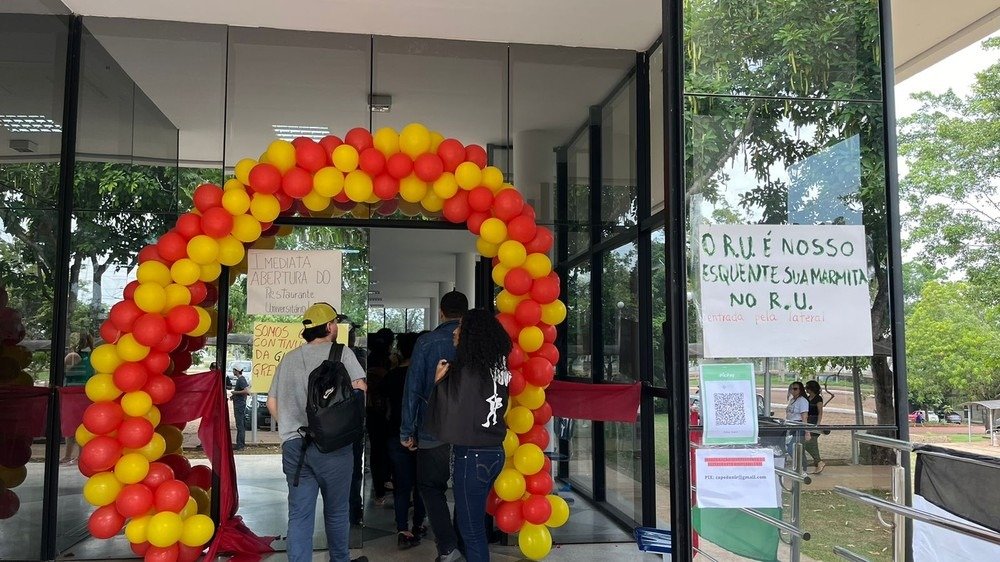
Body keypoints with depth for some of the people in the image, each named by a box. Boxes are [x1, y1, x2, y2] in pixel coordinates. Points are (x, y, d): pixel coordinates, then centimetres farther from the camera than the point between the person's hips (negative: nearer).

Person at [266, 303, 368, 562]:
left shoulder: (288, 359, 14)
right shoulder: (341, 353, -1)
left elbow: (272, 402, 15)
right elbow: (359, 387, -10)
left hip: (293, 444, 4)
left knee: (299, 514, 6)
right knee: (336, 510, 12)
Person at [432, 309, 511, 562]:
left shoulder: (468, 369, -18)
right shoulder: (497, 367, 5)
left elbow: (454, 410, -12)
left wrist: (440, 380, -1)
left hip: (473, 455, -8)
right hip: (494, 451, 8)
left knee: (471, 528, 4)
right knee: (469, 519, 20)